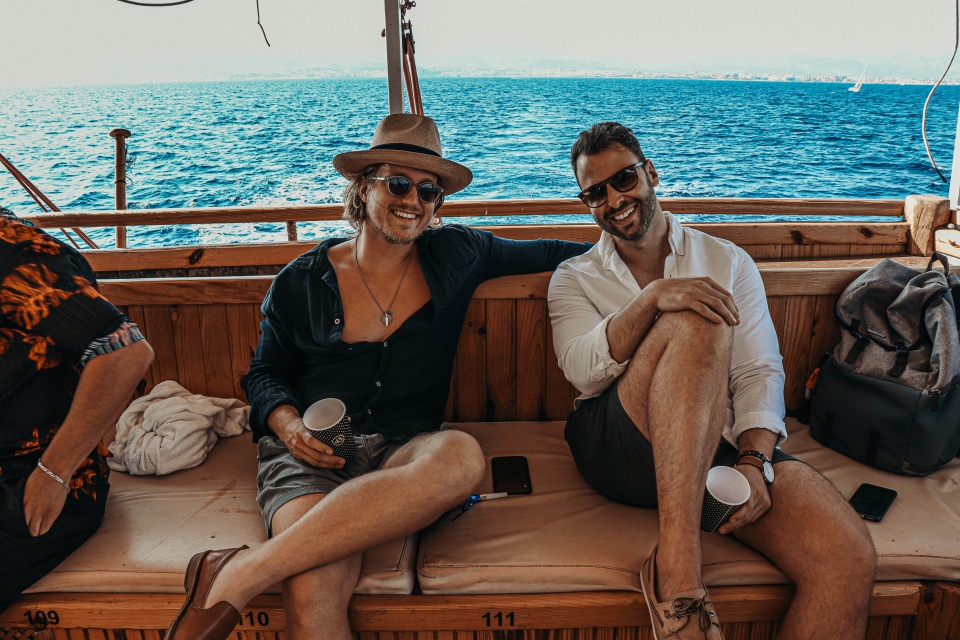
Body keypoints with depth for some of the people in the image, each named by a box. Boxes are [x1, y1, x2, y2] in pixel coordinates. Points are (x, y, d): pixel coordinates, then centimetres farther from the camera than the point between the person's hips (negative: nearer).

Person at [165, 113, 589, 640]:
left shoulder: (454, 257, 10)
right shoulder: (301, 281, 7)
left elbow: (542, 252, 24)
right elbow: (266, 373, 14)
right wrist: (289, 424, -6)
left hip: (403, 451, 3)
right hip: (309, 454, -2)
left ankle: (240, 571, -32)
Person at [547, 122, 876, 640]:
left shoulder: (728, 261, 17)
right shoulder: (574, 279, 13)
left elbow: (760, 373, 7)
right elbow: (582, 371, -6)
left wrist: (755, 462, -10)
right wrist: (652, 298, -21)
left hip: (722, 443, 2)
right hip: (620, 450, -1)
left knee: (849, 559, -26)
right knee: (698, 323, -30)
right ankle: (677, 566, -34)